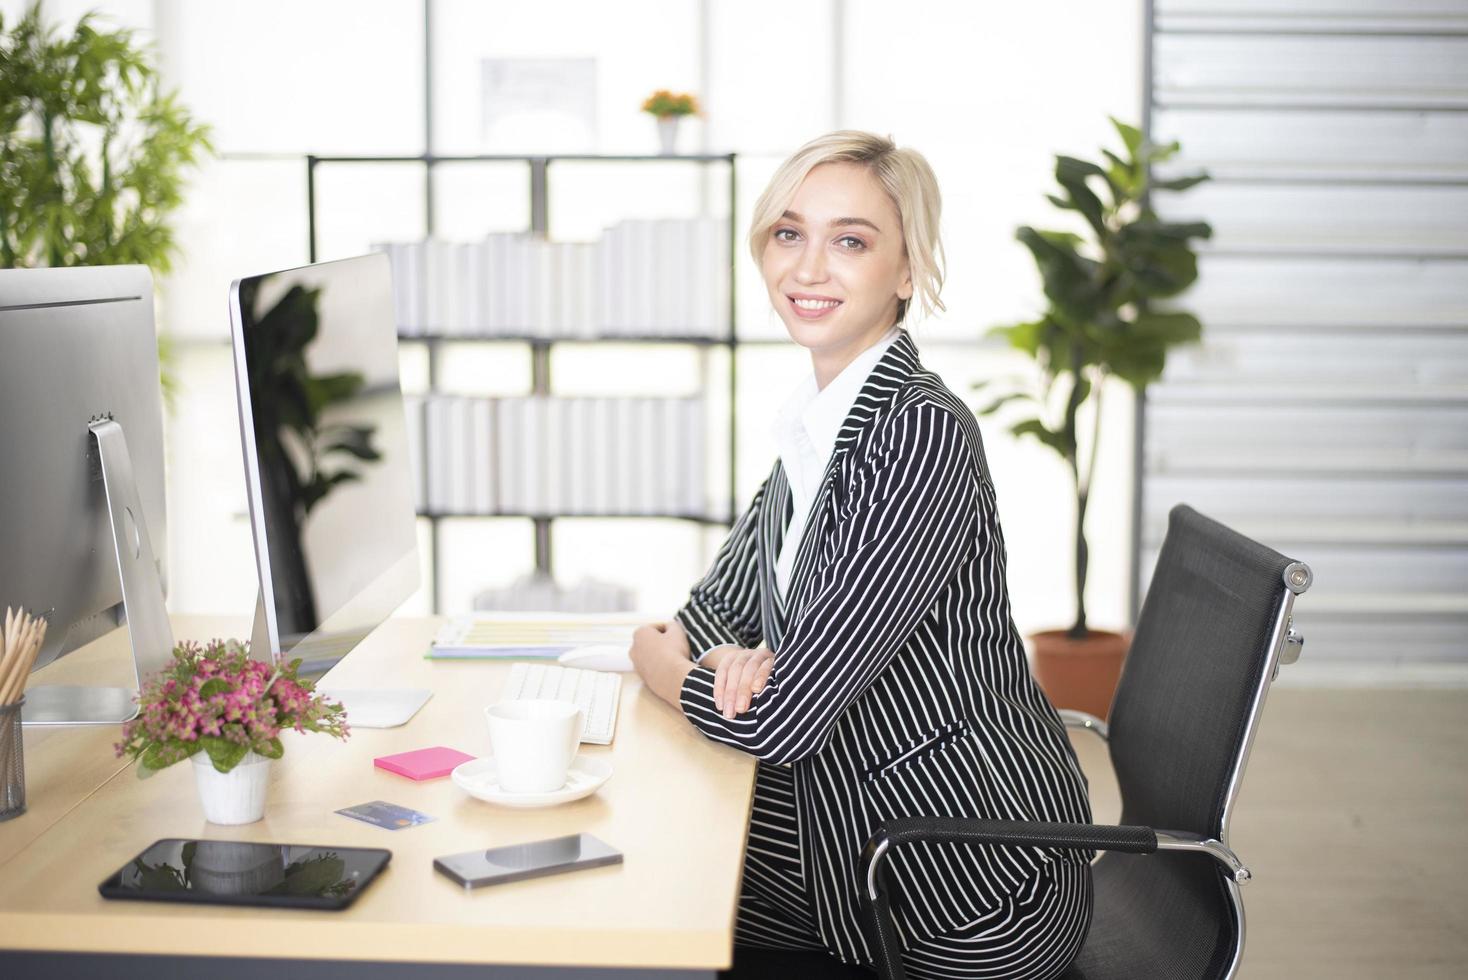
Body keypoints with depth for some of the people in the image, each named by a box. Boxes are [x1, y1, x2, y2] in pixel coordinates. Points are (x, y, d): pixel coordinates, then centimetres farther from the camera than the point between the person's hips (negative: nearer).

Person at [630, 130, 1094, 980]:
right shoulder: (820, 422, 6)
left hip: (977, 900, -7)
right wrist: (736, 661, -9)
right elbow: (719, 599, 16)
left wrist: (663, 668, -3)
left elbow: (782, 723, -24)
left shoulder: (923, 434, -23)